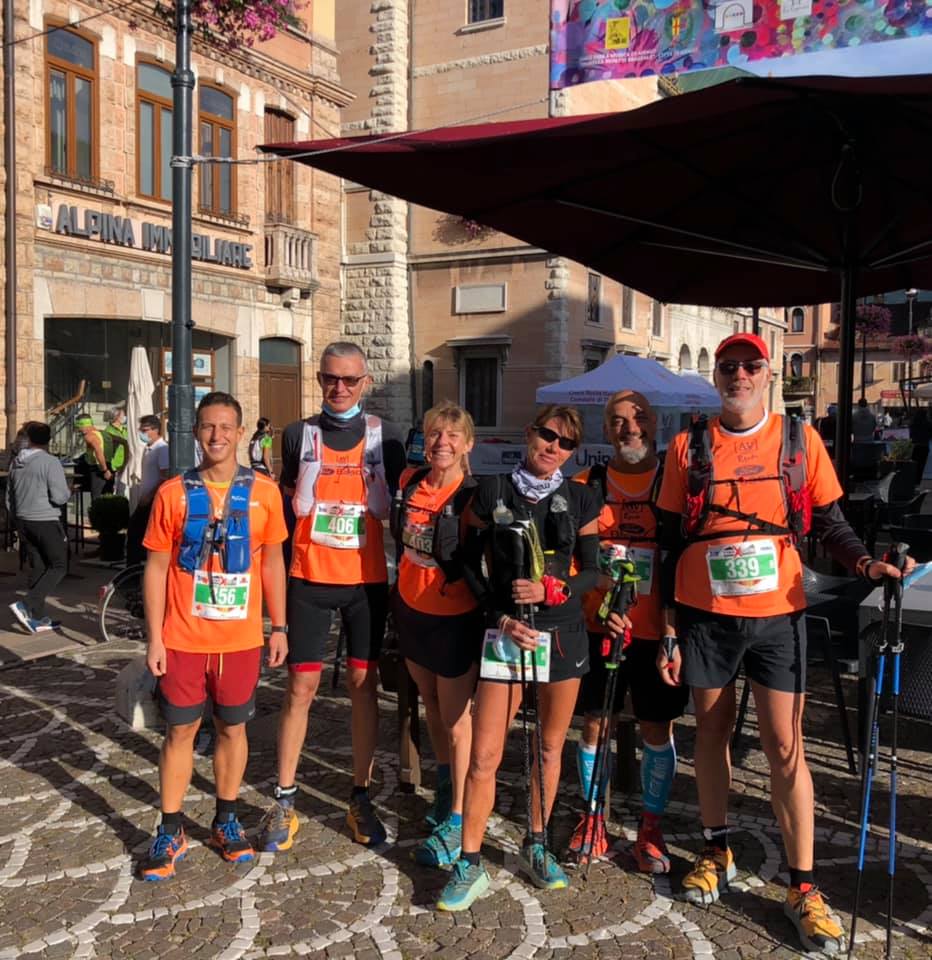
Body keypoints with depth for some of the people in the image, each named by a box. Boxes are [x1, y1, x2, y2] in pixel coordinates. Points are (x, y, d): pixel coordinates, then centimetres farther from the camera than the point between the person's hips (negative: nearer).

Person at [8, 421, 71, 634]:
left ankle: (38, 617, 13)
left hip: (23, 521, 7)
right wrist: (69, 490, 3)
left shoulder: (16, 463, 9)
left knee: (37, 568, 12)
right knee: (59, 566, 2)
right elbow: (59, 496, -19)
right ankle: (26, 605, -12)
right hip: (46, 521, -7)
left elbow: (11, 497, 17)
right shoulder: (50, 462, -14)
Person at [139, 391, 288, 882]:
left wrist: (279, 627, 4)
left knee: (232, 728, 13)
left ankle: (225, 821, 30)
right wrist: (154, 637, -5)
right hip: (183, 638, -1)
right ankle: (170, 832, 23)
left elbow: (272, 562, 6)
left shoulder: (264, 491, -2)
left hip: (241, 638, 1)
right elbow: (156, 568, -1)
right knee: (180, 731, 9)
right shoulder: (173, 492, -4)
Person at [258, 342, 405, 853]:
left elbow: (397, 509, 10)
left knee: (363, 686, 7)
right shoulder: (298, 435, 4)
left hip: (367, 581, 0)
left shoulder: (385, 438, 4)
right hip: (310, 579, 0)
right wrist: (278, 565, 3)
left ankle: (361, 798, 19)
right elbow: (287, 506, 11)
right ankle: (284, 801, 14)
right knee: (301, 686, 2)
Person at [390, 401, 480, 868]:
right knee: (431, 705, 22)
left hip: (454, 616, -6)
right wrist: (402, 585, 13)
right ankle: (444, 784, 43)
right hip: (411, 609, 6)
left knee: (455, 719, 3)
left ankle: (456, 821, 14)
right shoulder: (410, 481, -3)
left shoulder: (472, 498, -19)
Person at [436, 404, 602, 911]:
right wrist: (500, 617, -8)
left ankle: (536, 845, 32)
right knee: (484, 755, -4)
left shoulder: (581, 500, 3)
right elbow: (473, 565, 3)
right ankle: (470, 864, 11)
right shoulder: (491, 493, 0)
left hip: (563, 633, 2)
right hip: (507, 634, -2)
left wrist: (552, 589, -12)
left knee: (550, 746, 13)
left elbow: (592, 571, 6)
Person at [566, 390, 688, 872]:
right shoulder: (586, 484, 4)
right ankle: (593, 821, 28)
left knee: (657, 728, 8)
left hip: (656, 629, -1)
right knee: (592, 722, 9)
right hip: (597, 627, 1)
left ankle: (651, 827, 25)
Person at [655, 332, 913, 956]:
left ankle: (804, 888, 12)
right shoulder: (689, 448, 2)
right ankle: (718, 853, 30)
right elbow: (672, 542, 5)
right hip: (704, 616, 1)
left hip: (777, 614, -1)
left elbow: (829, 522, 7)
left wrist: (865, 562, -14)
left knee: (785, 744, 0)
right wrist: (670, 629, 2)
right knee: (712, 730, 12)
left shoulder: (800, 439, 2)